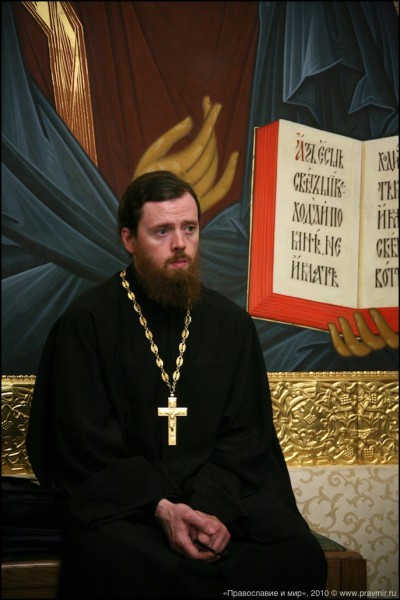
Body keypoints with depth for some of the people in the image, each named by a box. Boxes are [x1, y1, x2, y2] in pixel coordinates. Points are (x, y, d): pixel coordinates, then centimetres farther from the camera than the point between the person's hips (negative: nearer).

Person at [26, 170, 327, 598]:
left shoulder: (231, 323, 11)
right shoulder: (87, 322, -1)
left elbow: (246, 434, 6)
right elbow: (86, 443, -6)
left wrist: (216, 505, -14)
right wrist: (160, 507, -19)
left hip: (222, 493, 4)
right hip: (119, 495, -3)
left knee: (299, 555, -23)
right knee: (118, 561, -37)